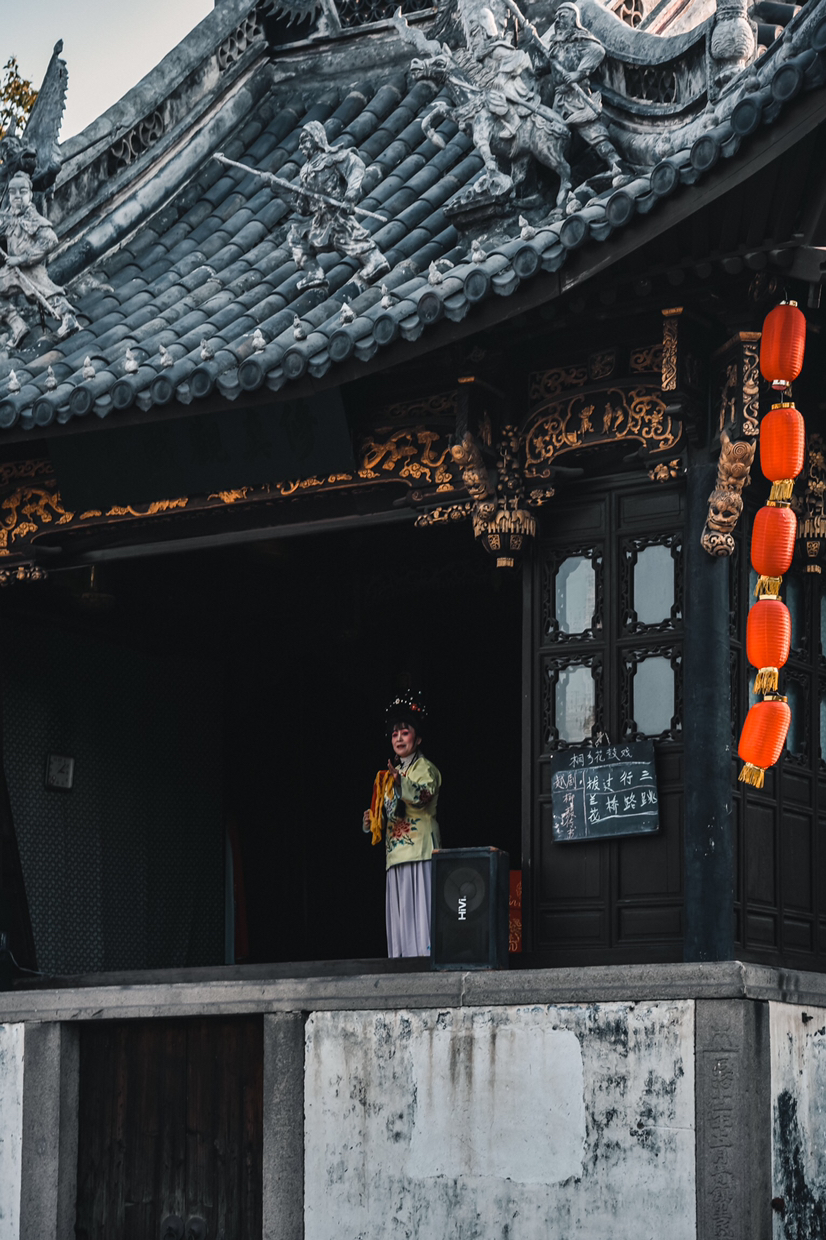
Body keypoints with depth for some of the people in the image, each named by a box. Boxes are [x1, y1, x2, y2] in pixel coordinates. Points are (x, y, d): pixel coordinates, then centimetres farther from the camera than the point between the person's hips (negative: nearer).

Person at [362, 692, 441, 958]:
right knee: (399, 909, 3)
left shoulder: (425, 768, 0)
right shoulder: (391, 774, 23)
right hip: (396, 851, 8)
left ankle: (425, 952, -15)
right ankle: (403, 956, 4)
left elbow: (422, 795, -20)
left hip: (419, 848, -7)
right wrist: (372, 819, 5)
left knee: (419, 903, -13)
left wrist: (400, 782, -35)